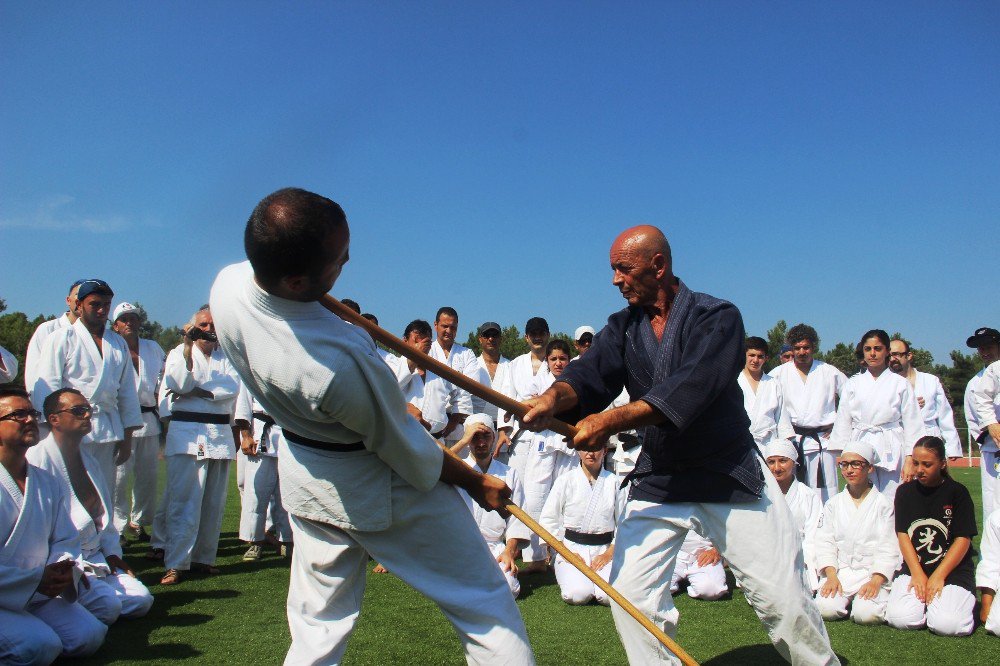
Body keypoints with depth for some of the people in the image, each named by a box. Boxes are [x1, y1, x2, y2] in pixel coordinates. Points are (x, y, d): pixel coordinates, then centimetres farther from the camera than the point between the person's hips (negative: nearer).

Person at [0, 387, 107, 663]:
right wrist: (37, 580, -22)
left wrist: (65, 573, -11)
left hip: (39, 595, 6)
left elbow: (65, 541, 12)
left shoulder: (47, 483, 10)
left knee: (90, 635, -10)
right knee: (40, 646, -26)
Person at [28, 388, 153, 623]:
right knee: (107, 606, -25)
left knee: (141, 600, -7)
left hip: (96, 556, 8)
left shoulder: (88, 460, 17)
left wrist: (112, 552, 8)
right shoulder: (37, 459, -10)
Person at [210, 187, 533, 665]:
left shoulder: (227, 285, -20)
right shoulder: (343, 358, -38)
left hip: (306, 479, 7)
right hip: (383, 492, -7)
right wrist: (477, 483, -5)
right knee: (483, 603, 10)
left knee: (317, 626, 23)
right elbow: (406, 448, -21)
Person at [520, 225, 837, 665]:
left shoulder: (717, 317, -11)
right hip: (657, 479, 4)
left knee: (782, 597, 3)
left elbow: (689, 389, -26)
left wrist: (611, 421, -37)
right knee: (630, 594, -5)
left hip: (729, 475, -3)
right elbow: (590, 375, -14)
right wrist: (554, 398, -37)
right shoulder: (623, 327, 4)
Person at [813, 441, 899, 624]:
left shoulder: (883, 504, 4)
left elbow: (888, 548, -2)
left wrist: (876, 580, -16)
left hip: (873, 572, -2)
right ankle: (846, 596, 8)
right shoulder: (834, 503, 11)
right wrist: (831, 575, -12)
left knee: (866, 613, -27)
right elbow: (825, 542, 3)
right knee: (826, 609, -23)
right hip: (839, 571, 2)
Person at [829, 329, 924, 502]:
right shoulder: (853, 384, 10)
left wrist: (910, 460, -3)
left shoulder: (900, 384, 4)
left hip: (891, 452, -1)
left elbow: (912, 424, 3)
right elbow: (843, 422, 11)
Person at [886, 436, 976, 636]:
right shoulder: (905, 492, 6)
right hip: (913, 568, 2)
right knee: (900, 619, -21)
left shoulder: (957, 492, -2)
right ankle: (923, 598, 11)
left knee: (947, 625, -25)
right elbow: (902, 534, 1)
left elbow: (963, 539, -6)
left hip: (952, 569, -2)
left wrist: (938, 576, -14)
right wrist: (918, 574, -12)